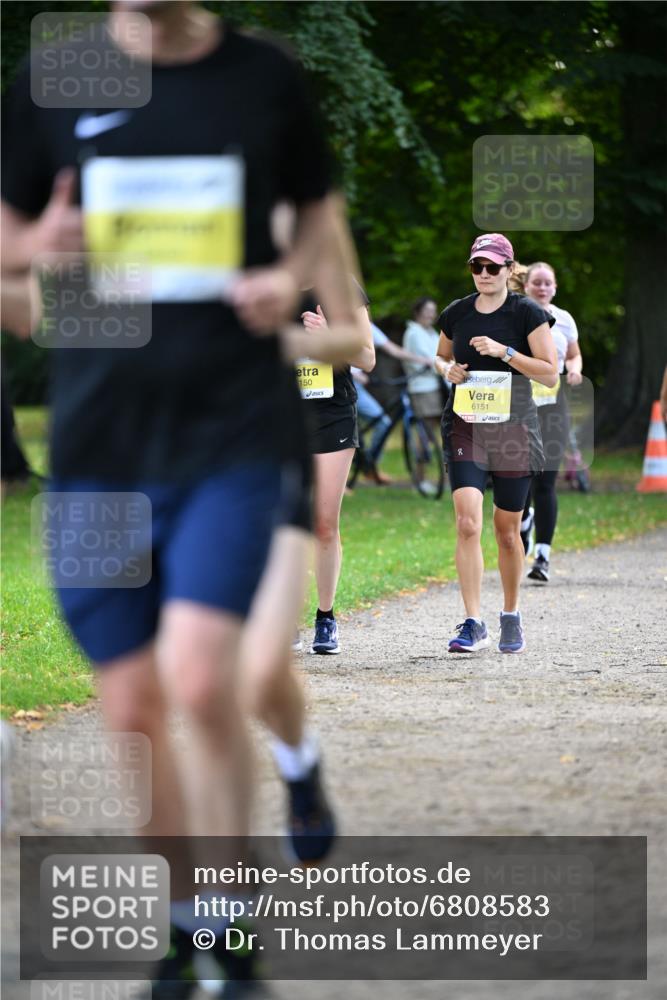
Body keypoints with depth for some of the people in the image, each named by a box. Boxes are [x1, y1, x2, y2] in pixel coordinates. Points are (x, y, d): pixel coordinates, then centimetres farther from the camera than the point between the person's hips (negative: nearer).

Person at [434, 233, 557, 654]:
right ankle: (473, 624, -16)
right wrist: (448, 370, 0)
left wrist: (503, 351, -17)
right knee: (468, 524, -15)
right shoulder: (456, 313, 6)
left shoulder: (527, 314, -3)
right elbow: (442, 357, 23)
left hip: (514, 428, -1)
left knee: (507, 530, 7)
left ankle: (511, 617, 27)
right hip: (465, 426, 1)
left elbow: (550, 373, -7)